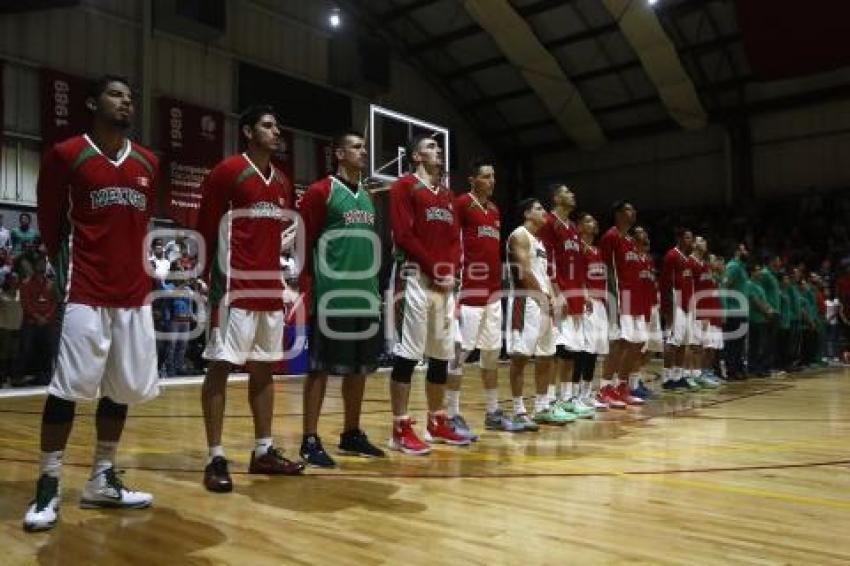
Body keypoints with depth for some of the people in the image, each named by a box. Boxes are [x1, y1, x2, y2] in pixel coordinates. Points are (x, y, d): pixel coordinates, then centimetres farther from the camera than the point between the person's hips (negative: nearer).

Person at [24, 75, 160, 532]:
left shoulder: (148, 164, 11)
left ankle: (102, 480, 22)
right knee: (68, 388, -5)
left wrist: (132, 268, 15)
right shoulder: (66, 155, -3)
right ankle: (47, 487, 10)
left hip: (134, 293, 5)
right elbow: (49, 223, 3)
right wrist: (67, 271, 6)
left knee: (123, 389, 8)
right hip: (86, 294, -5)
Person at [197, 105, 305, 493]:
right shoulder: (227, 172, -6)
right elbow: (206, 229, -7)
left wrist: (281, 278, 15)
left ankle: (263, 451, 21)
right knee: (221, 366, -4)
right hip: (236, 286, -8)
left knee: (264, 369, 11)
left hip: (270, 287, 8)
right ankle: (215, 458, 4)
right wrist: (211, 277, -10)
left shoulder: (281, 181, 16)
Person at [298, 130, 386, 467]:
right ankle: (310, 440, 5)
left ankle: (352, 434, 23)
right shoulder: (320, 192, -3)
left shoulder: (368, 197, 19)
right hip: (332, 295, -7)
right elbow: (303, 243, -8)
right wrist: (306, 290, -15)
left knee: (359, 368, 11)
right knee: (321, 367, -3)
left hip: (366, 295, 8)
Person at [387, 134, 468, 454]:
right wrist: (433, 269, -14)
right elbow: (403, 235, -12)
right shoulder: (405, 186, -2)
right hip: (417, 277, -8)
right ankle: (401, 429, -3)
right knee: (408, 352, -8)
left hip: (445, 281, 8)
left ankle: (437, 423, 21)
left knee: (443, 354, 11)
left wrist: (451, 271, 0)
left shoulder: (447, 194, 21)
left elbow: (455, 238, 17)